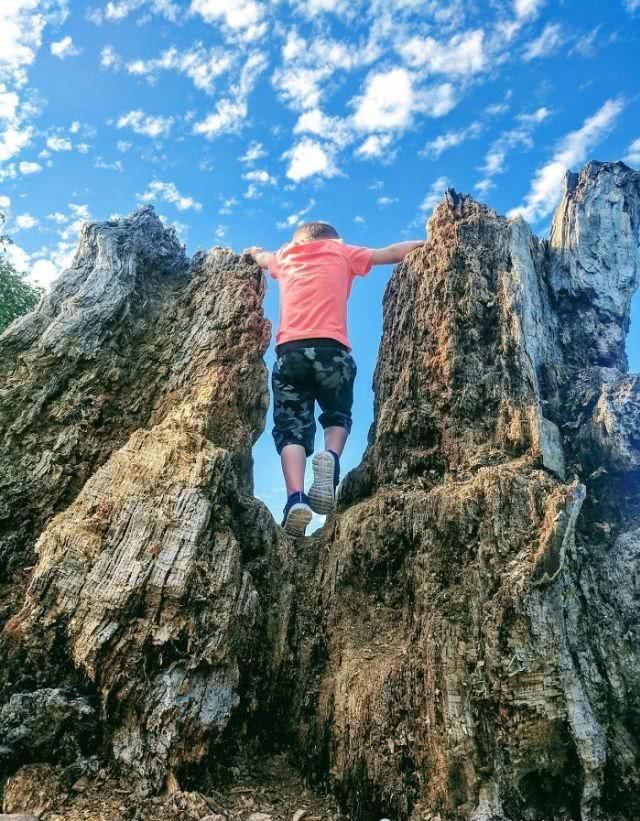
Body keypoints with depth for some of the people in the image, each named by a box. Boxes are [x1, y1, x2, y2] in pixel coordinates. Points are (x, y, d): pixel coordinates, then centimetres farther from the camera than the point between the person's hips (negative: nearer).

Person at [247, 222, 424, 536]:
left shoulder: (284, 257, 27)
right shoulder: (341, 252, 21)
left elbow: (262, 257, 49)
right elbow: (392, 253, 26)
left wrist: (256, 252, 72)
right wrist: (425, 243, 41)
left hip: (289, 353, 1)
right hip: (331, 350, -1)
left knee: (291, 430, 0)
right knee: (338, 417, 19)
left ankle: (296, 498, -23)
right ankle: (330, 457, -12)